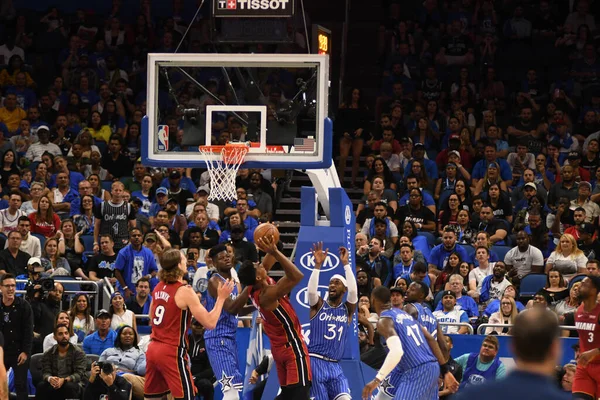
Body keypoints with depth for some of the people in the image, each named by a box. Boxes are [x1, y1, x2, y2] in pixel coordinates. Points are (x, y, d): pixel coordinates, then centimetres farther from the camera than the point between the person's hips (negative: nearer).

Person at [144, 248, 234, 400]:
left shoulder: (159, 288, 8)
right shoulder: (185, 291, -14)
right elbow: (210, 323, -16)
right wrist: (221, 298, -6)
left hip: (153, 349, 8)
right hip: (172, 353, -8)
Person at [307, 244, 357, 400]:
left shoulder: (348, 309, 9)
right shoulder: (318, 305, 5)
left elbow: (353, 291, -9)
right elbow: (312, 291, -16)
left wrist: (345, 263, -13)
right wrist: (318, 265, -22)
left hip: (335, 366, 2)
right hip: (315, 362, -2)